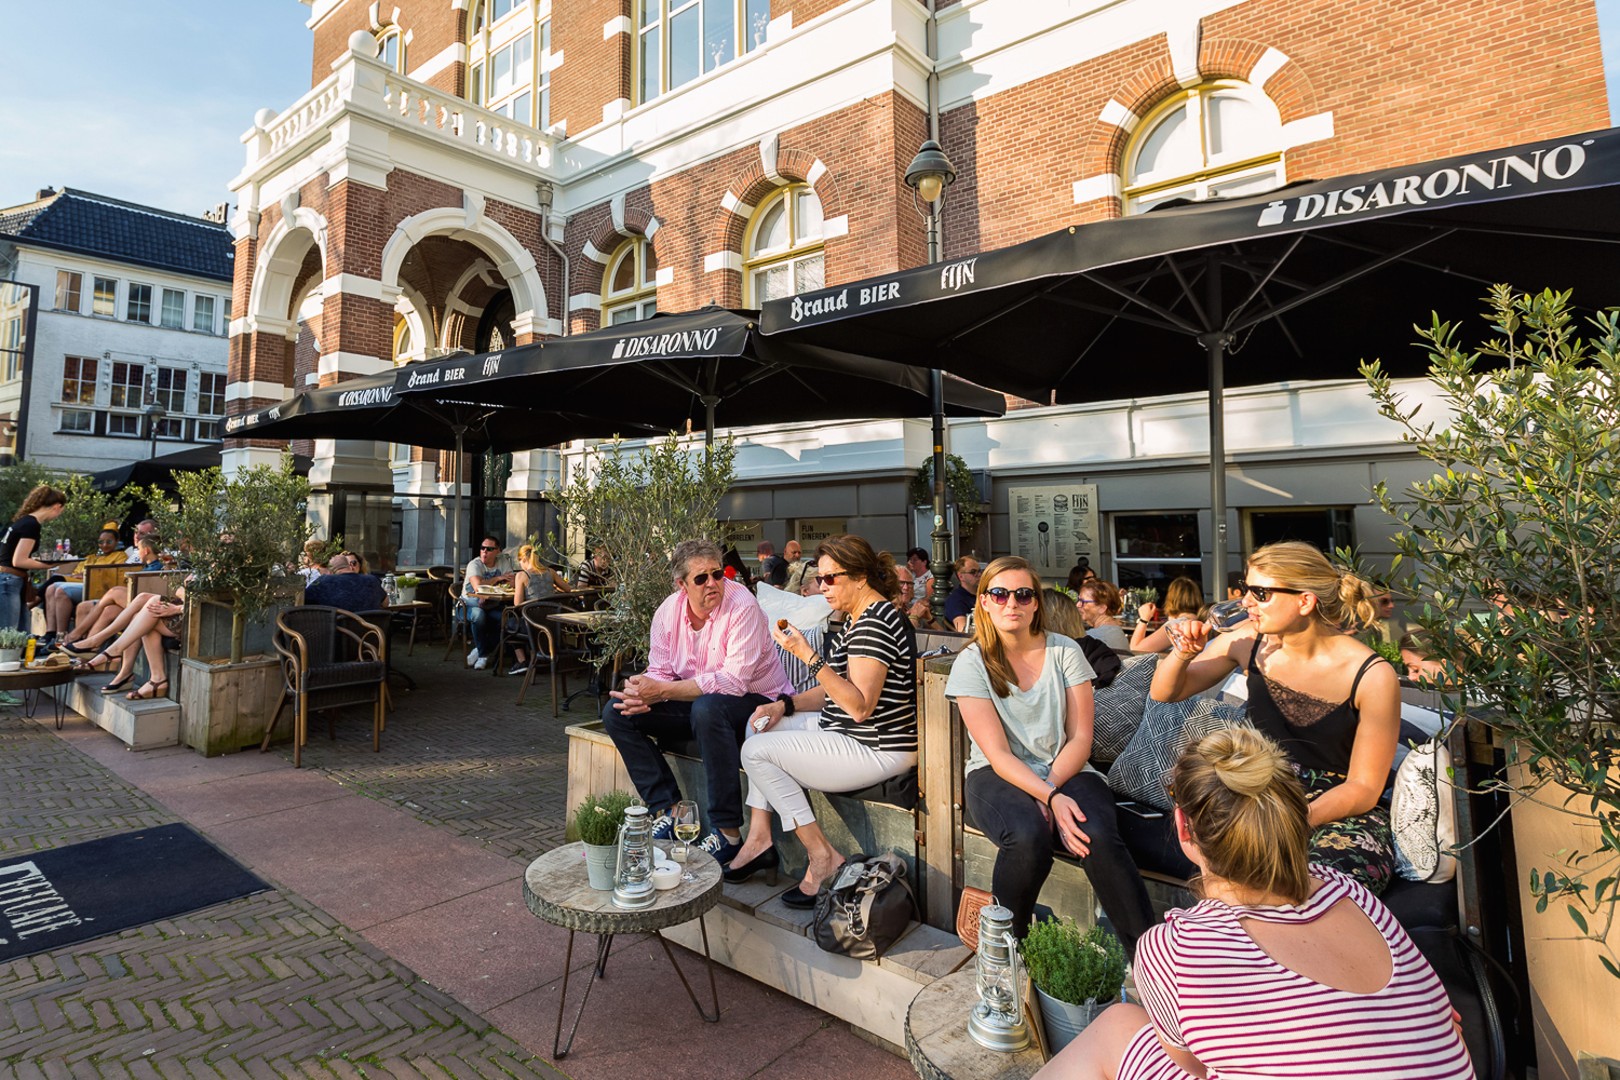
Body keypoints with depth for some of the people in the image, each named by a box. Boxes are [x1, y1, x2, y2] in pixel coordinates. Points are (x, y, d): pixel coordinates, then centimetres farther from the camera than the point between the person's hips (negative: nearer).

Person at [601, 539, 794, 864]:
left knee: (707, 708, -39)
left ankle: (727, 832, -27)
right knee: (616, 712, -6)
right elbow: (660, 673, 0)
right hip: (698, 701, 7)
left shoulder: (742, 606, -21)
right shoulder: (668, 612, -3)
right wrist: (642, 693, -25)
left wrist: (662, 691, -31)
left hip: (756, 701, -7)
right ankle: (669, 811, -6)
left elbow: (734, 681, -29)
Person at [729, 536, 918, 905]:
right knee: (762, 725, 16)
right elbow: (837, 688, 15)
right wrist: (785, 705, 3)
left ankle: (823, 857, -2)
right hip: (847, 732, 11)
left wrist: (809, 656, -30)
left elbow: (860, 706, -28)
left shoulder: (875, 624, -22)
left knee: (756, 750, -10)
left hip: (877, 750, -11)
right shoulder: (856, 618, 12)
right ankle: (759, 838, 13)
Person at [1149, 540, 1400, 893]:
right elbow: (1164, 693, 7)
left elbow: (1364, 788, -8)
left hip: (1341, 813, -2)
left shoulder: (1372, 676, -13)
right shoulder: (1248, 642, -3)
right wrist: (1183, 655, -15)